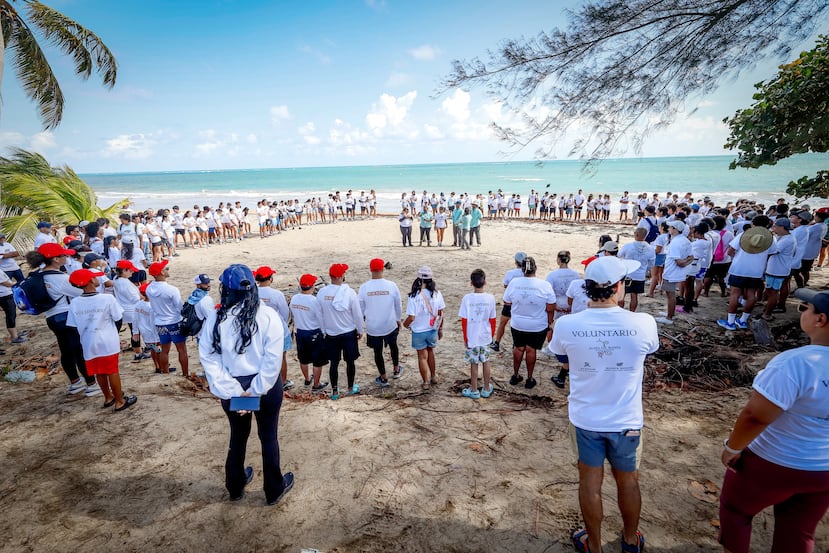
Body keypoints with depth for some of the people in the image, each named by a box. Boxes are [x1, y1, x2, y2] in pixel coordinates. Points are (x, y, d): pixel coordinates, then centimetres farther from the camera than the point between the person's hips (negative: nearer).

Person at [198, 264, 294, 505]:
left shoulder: (215, 319, -11)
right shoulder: (268, 316, -17)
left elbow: (209, 359, -13)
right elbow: (273, 360, -20)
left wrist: (233, 391, -13)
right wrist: (256, 391, -13)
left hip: (232, 388, 2)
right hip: (267, 386, -2)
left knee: (238, 435, 24)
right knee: (269, 437, 16)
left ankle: (235, 487, 44)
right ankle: (274, 490, 33)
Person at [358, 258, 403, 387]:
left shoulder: (364, 287, -15)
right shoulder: (392, 286, -14)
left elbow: (360, 309, -4)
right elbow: (398, 306, -2)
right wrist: (398, 320, 15)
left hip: (373, 327, -1)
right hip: (390, 325, 1)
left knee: (378, 352, 16)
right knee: (393, 346, 27)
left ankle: (383, 378, 28)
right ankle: (396, 370, 42)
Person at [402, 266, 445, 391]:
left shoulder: (413, 296, -23)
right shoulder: (437, 294, -12)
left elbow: (411, 317, -23)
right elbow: (441, 314, -4)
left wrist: (405, 324, 0)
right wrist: (440, 329, 10)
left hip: (418, 331, -3)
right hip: (433, 330, 3)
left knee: (422, 356, 14)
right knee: (430, 351, 27)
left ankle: (426, 382, 28)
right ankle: (433, 377, 38)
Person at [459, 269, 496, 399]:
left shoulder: (467, 298, -16)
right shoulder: (490, 298, -10)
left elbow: (464, 321, -11)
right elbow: (492, 320, -2)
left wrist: (465, 338, 1)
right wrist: (492, 334, 13)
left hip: (472, 338, -2)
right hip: (486, 337, 2)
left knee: (474, 364, 11)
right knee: (485, 362, 17)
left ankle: (474, 390, 24)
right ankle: (486, 389, 30)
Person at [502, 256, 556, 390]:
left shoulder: (513, 282, -12)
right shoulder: (545, 285, -16)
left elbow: (507, 303, -1)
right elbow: (550, 309, -11)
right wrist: (550, 326, 1)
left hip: (517, 324, 2)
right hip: (538, 327, -1)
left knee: (518, 348, 19)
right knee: (531, 350, 13)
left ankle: (515, 376, 32)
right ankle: (529, 380, 26)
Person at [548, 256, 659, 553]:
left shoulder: (566, 325, -19)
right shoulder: (643, 323, -20)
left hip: (585, 419, 0)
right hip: (626, 421, 1)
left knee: (590, 482, 19)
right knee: (628, 481, 23)